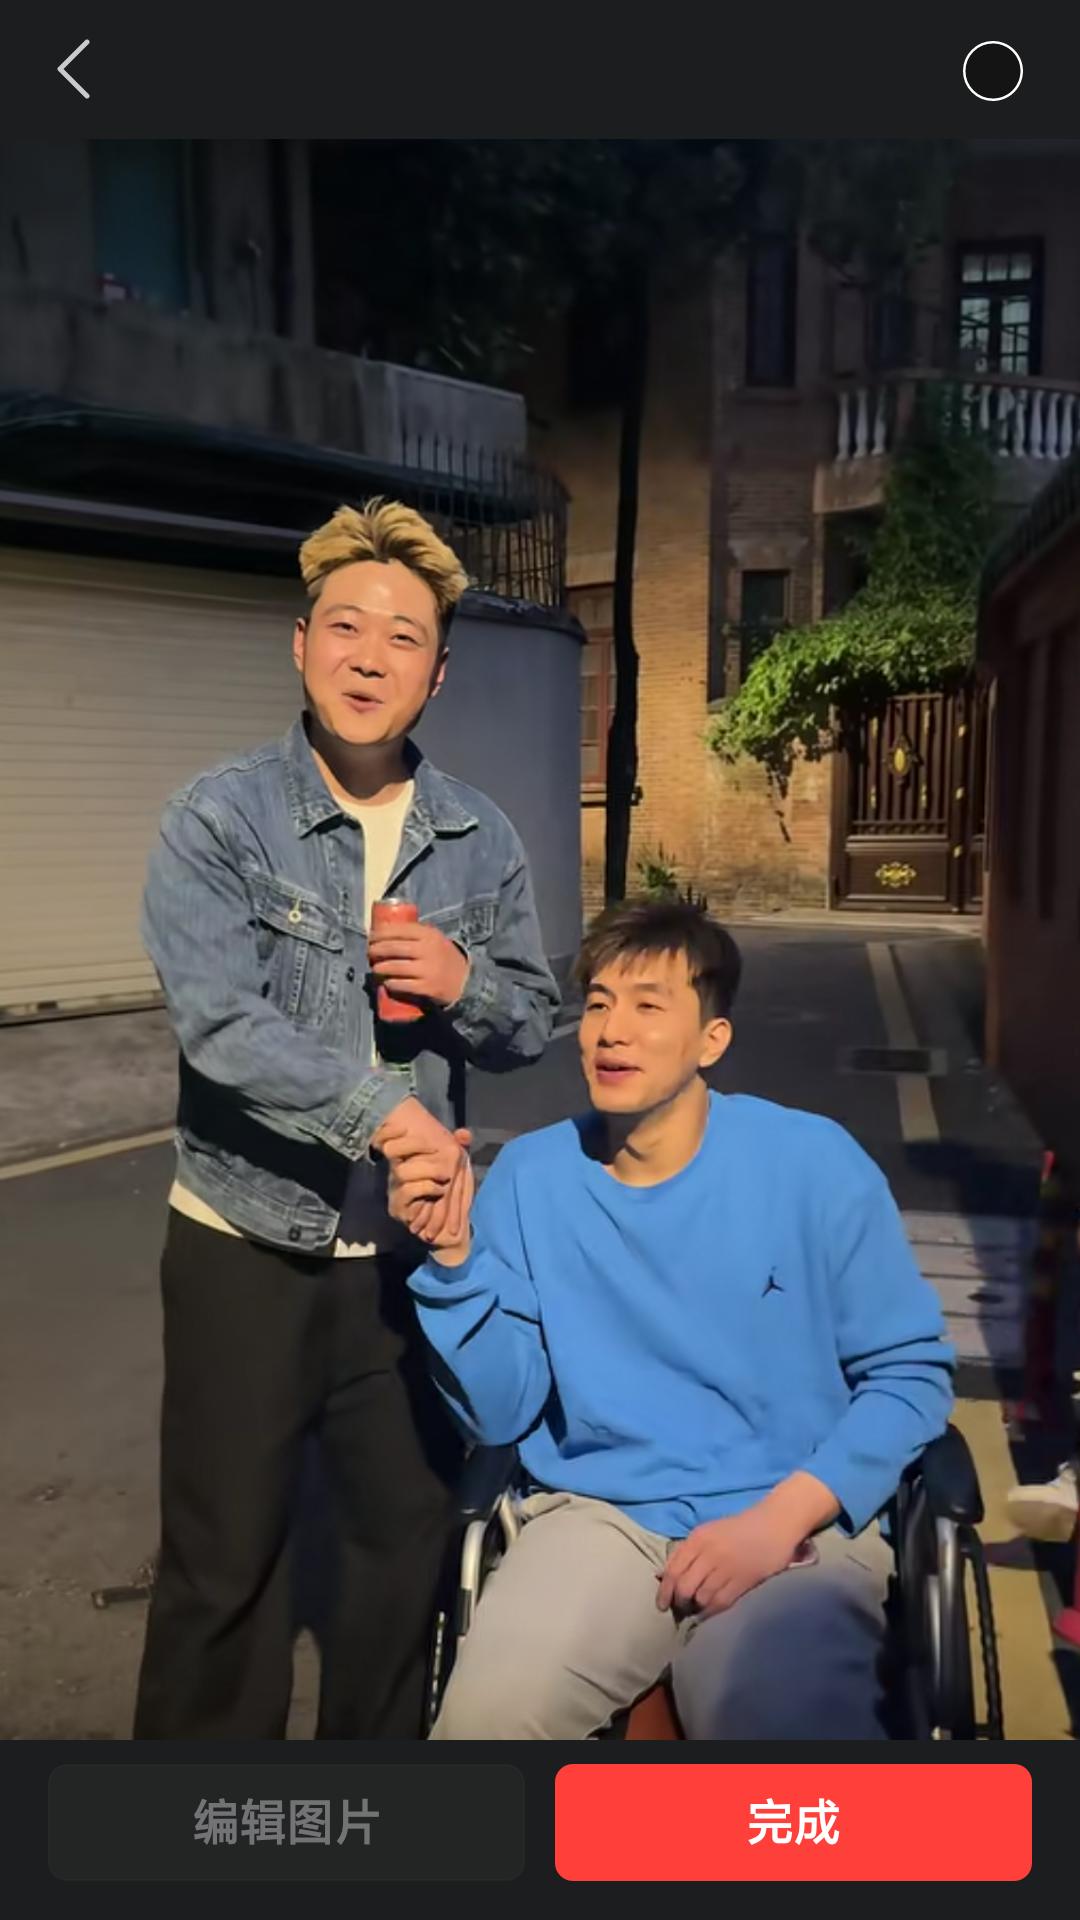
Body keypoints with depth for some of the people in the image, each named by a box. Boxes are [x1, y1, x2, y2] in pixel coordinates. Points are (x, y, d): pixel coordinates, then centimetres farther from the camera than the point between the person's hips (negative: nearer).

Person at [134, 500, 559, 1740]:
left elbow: (533, 1024, 8)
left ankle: (377, 1774, 41)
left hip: (412, 1246, 4)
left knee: (410, 1539, 18)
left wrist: (466, 985, -13)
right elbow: (218, 1020, -23)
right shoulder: (218, 819, -10)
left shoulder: (482, 840, 2)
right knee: (222, 1562, 10)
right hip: (248, 1246, -3)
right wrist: (384, 1108, -28)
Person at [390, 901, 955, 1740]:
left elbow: (912, 1372, 0)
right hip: (599, 1513, 2)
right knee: (487, 1712, -24)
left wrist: (780, 1516, -12)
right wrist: (454, 1256, -14)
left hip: (798, 1523, -2)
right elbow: (504, 1413, 1)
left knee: (778, 1719, -31)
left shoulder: (813, 1161, -6)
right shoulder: (530, 1175, 0)